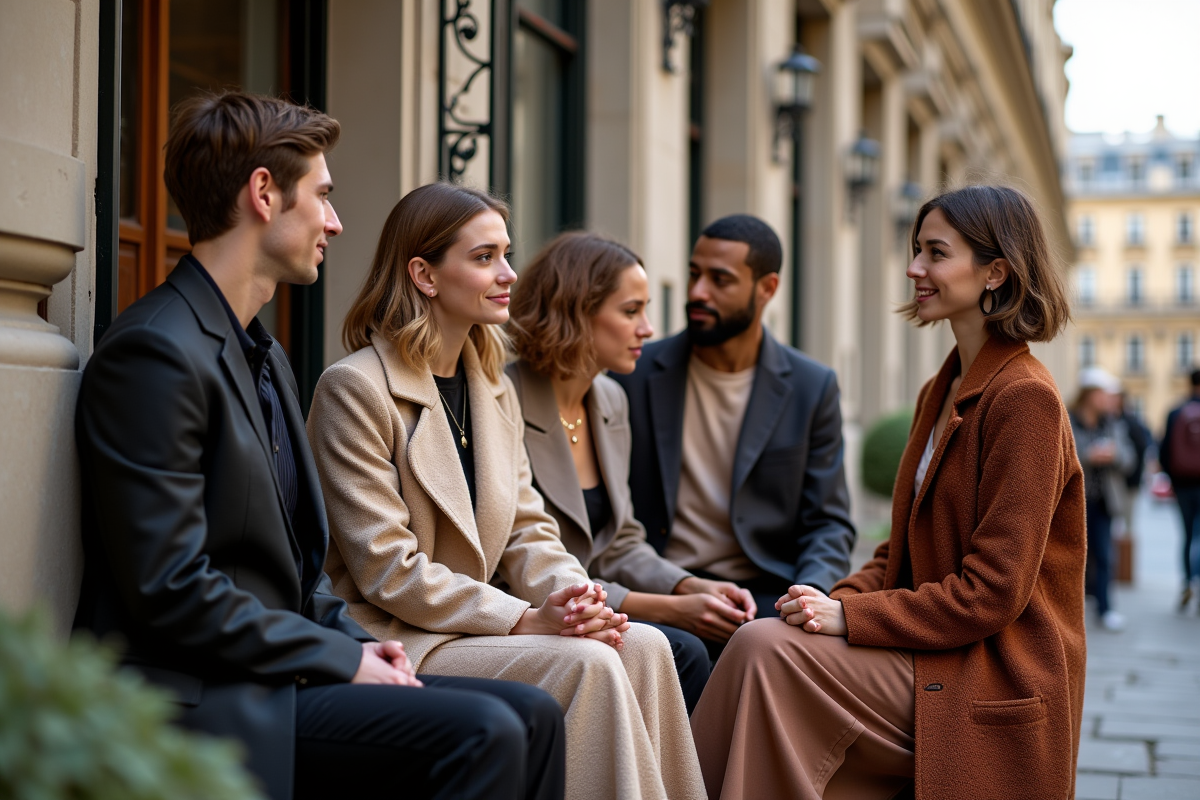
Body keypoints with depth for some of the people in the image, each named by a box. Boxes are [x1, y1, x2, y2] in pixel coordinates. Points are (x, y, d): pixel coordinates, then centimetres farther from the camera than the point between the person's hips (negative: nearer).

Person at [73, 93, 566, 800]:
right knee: (482, 732, -23)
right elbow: (171, 590, -20)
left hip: (279, 668, 10)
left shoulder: (267, 355, 18)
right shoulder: (156, 353, -15)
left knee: (533, 715, -3)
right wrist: (343, 658, -14)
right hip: (207, 697, -10)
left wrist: (355, 638, 4)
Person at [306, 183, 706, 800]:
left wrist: (575, 597, -12)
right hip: (394, 642, -7)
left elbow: (528, 530, 11)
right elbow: (387, 570, -16)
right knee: (586, 666, -26)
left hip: (474, 622, 7)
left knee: (643, 646, -17)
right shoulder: (354, 389, -11)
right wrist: (527, 619, -21)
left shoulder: (494, 387, 15)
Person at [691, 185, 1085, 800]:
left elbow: (993, 590, -17)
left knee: (768, 649, -24)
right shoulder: (939, 394, 16)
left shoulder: (1025, 399, -13)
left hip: (993, 687, -7)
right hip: (936, 660, 7)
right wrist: (838, 599, -4)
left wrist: (851, 615, -19)